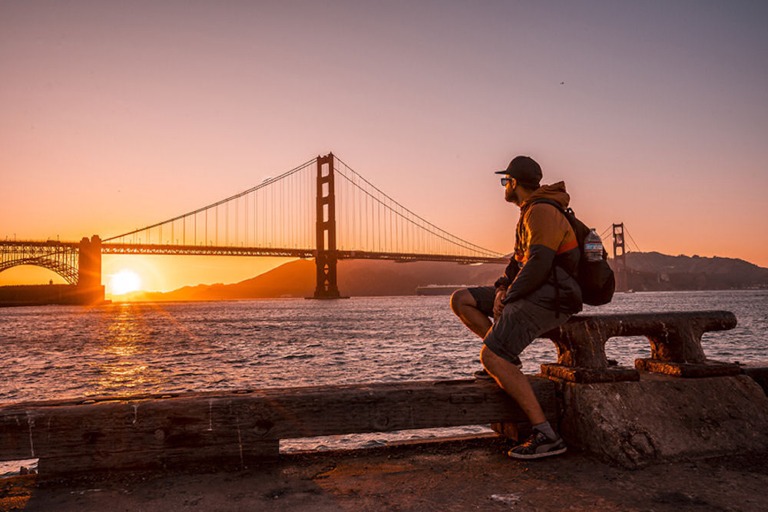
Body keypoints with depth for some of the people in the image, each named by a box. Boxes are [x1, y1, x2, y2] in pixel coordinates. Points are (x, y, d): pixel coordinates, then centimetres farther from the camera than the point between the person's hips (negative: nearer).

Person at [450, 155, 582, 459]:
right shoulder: (531, 212, 20)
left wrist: (508, 295, -15)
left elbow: (538, 263, -24)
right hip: (531, 293, 10)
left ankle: (546, 436, -22)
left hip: (546, 299, -10)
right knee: (461, 300, 7)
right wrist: (502, 287, 4)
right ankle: (506, 359, 6)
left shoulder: (542, 212, -14)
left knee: (490, 357, -24)